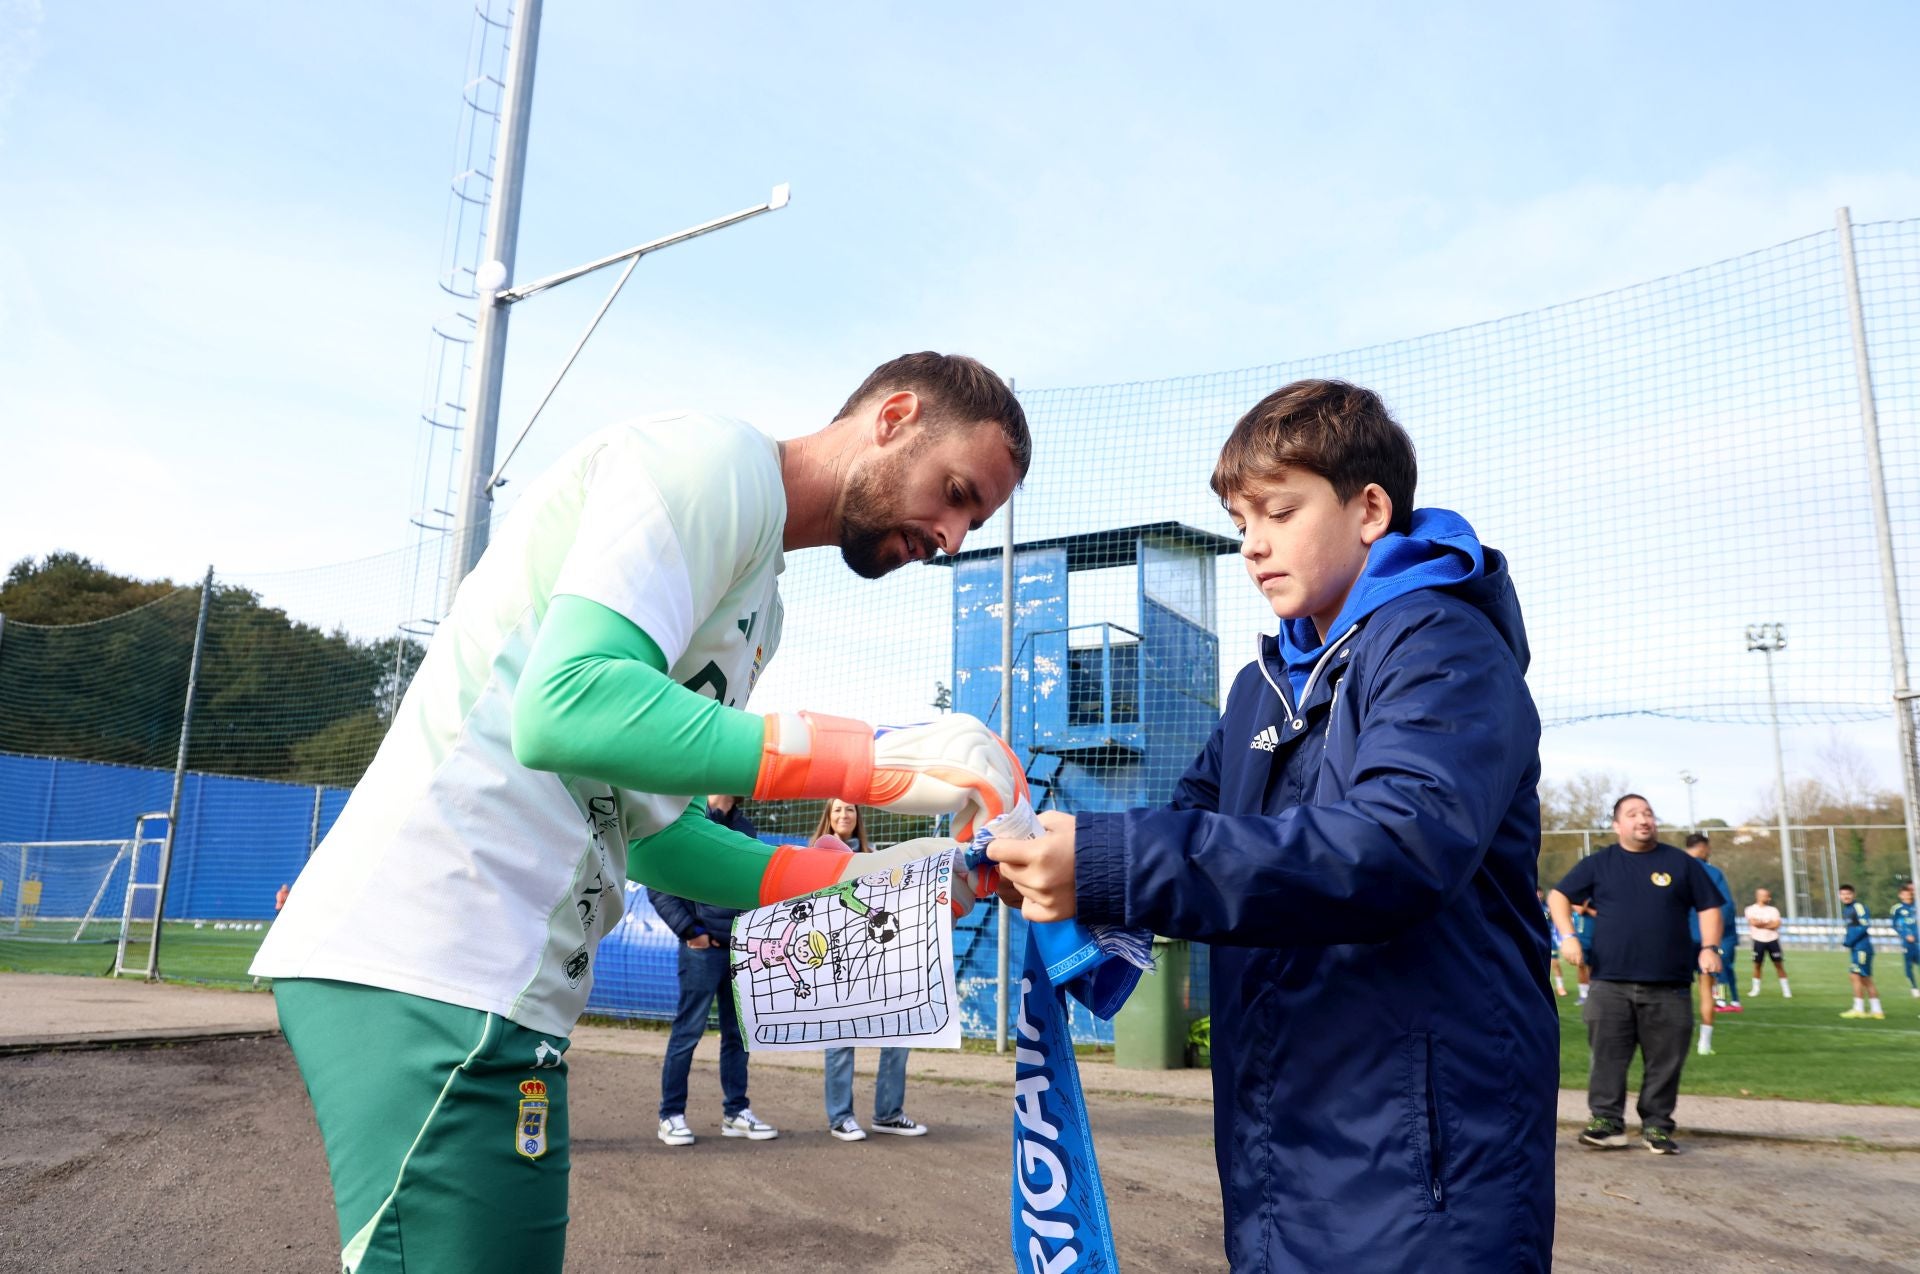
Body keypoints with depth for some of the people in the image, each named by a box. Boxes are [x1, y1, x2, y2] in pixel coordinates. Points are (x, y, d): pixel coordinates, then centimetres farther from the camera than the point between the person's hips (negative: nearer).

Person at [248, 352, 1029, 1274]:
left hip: (505, 987, 10)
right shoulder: (719, 460, -8)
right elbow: (569, 707, -23)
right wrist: (876, 761, -21)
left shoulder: (757, 606, 20)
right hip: (429, 969, -10)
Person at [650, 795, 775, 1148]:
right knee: (688, 1031, 1)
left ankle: (735, 1111, 21)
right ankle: (671, 1115, 12)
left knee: (737, 1032, 11)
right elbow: (659, 887, -10)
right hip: (703, 948, -6)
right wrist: (690, 931, -11)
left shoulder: (745, 826, 11)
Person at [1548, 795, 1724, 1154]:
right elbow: (1558, 895, 10)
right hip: (1610, 984, 0)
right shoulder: (1598, 864, 7)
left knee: (1665, 1061, 4)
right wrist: (1567, 935, -4)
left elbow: (1708, 906, 11)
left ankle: (1657, 1126, 16)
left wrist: (1709, 947, -4)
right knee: (1607, 1057, 0)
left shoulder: (1681, 863, 8)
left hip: (1669, 987, 0)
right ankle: (1607, 1121, 7)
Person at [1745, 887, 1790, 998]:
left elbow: (1776, 924, -7)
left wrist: (1761, 924, -9)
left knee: (1779, 964, 0)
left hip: (1772, 940, 1)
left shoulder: (1773, 910, 7)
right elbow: (1754, 922, -14)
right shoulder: (1751, 909, 2)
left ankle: (1786, 990, 5)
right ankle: (1755, 988, 13)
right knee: (1757, 965, 3)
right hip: (1759, 940, -1)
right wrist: (1768, 923, -5)